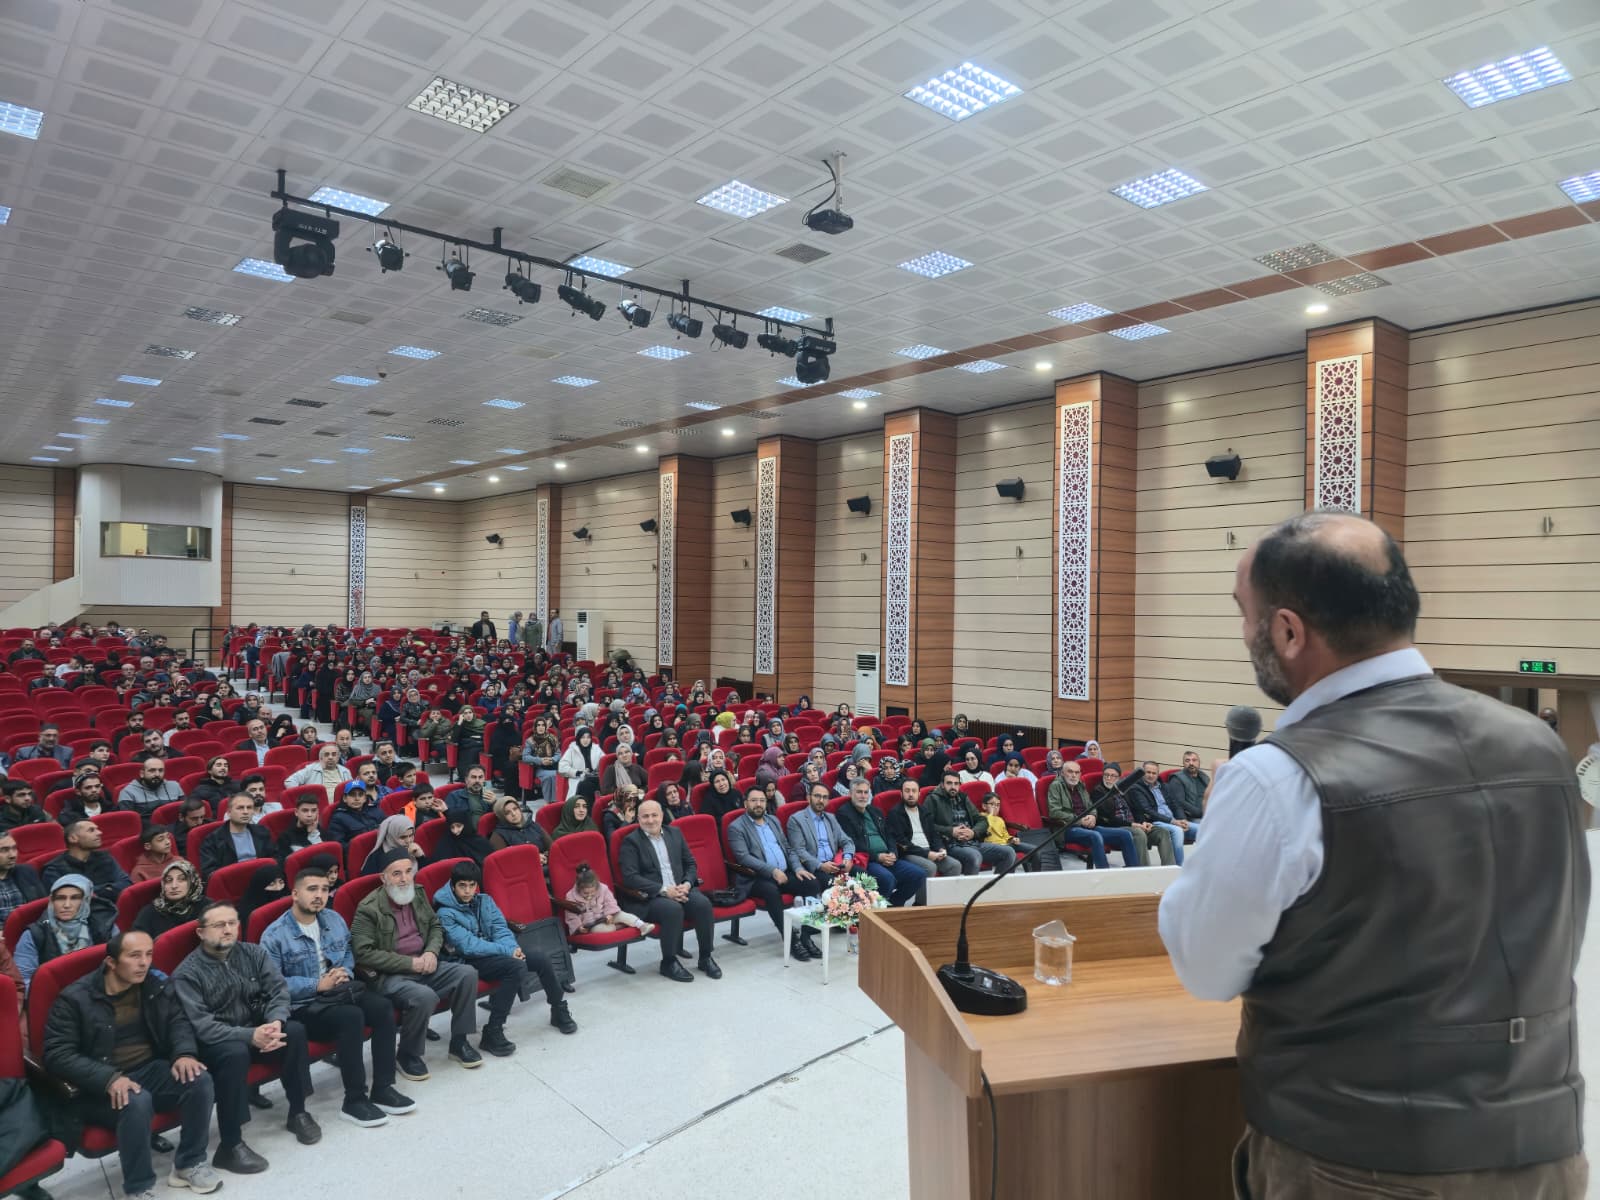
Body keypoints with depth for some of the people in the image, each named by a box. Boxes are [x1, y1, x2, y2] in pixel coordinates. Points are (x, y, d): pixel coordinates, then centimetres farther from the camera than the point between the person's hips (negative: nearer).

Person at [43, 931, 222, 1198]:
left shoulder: (156, 985, 2)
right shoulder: (75, 998, -12)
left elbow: (178, 1022, 7)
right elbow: (57, 1055, -17)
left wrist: (184, 1053, -17)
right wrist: (109, 1078, -30)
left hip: (150, 1071, 5)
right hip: (98, 1087, -4)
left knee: (199, 1080, -23)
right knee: (137, 1101, -36)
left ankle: (189, 1164, -2)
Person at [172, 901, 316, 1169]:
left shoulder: (253, 953, 0)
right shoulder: (187, 973, -14)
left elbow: (278, 990, -5)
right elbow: (201, 1026, -22)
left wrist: (276, 1021, -27)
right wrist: (250, 1035, -32)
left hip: (256, 1029, 4)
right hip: (214, 1043, -4)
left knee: (295, 1031, -23)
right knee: (236, 1052, -36)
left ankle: (298, 1113, -3)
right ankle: (230, 1146, -24)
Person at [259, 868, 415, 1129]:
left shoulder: (334, 919, 9)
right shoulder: (274, 936, -10)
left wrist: (346, 973, -4)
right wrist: (318, 985, -20)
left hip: (339, 991, 6)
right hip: (302, 1006, -6)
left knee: (383, 1008, -21)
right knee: (351, 1017, -33)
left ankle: (382, 1089, -11)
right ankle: (354, 1100, -19)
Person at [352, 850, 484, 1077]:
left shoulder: (417, 894, 8)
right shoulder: (368, 908, -12)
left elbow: (436, 927, 19)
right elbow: (363, 953, -17)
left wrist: (432, 952, -3)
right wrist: (409, 963, -19)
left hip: (422, 965, 6)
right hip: (389, 975, -6)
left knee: (467, 974, -15)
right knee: (424, 996, -34)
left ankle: (459, 1041, 2)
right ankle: (407, 1055, -7)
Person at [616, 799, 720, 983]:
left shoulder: (675, 833, 14)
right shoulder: (630, 841, -2)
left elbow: (690, 863, 15)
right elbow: (630, 877, -12)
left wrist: (687, 884, -7)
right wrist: (663, 890, -19)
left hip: (681, 889, 5)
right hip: (650, 897, -4)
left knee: (703, 903, -24)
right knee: (673, 909, -34)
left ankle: (705, 957, -6)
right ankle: (668, 963, -13)